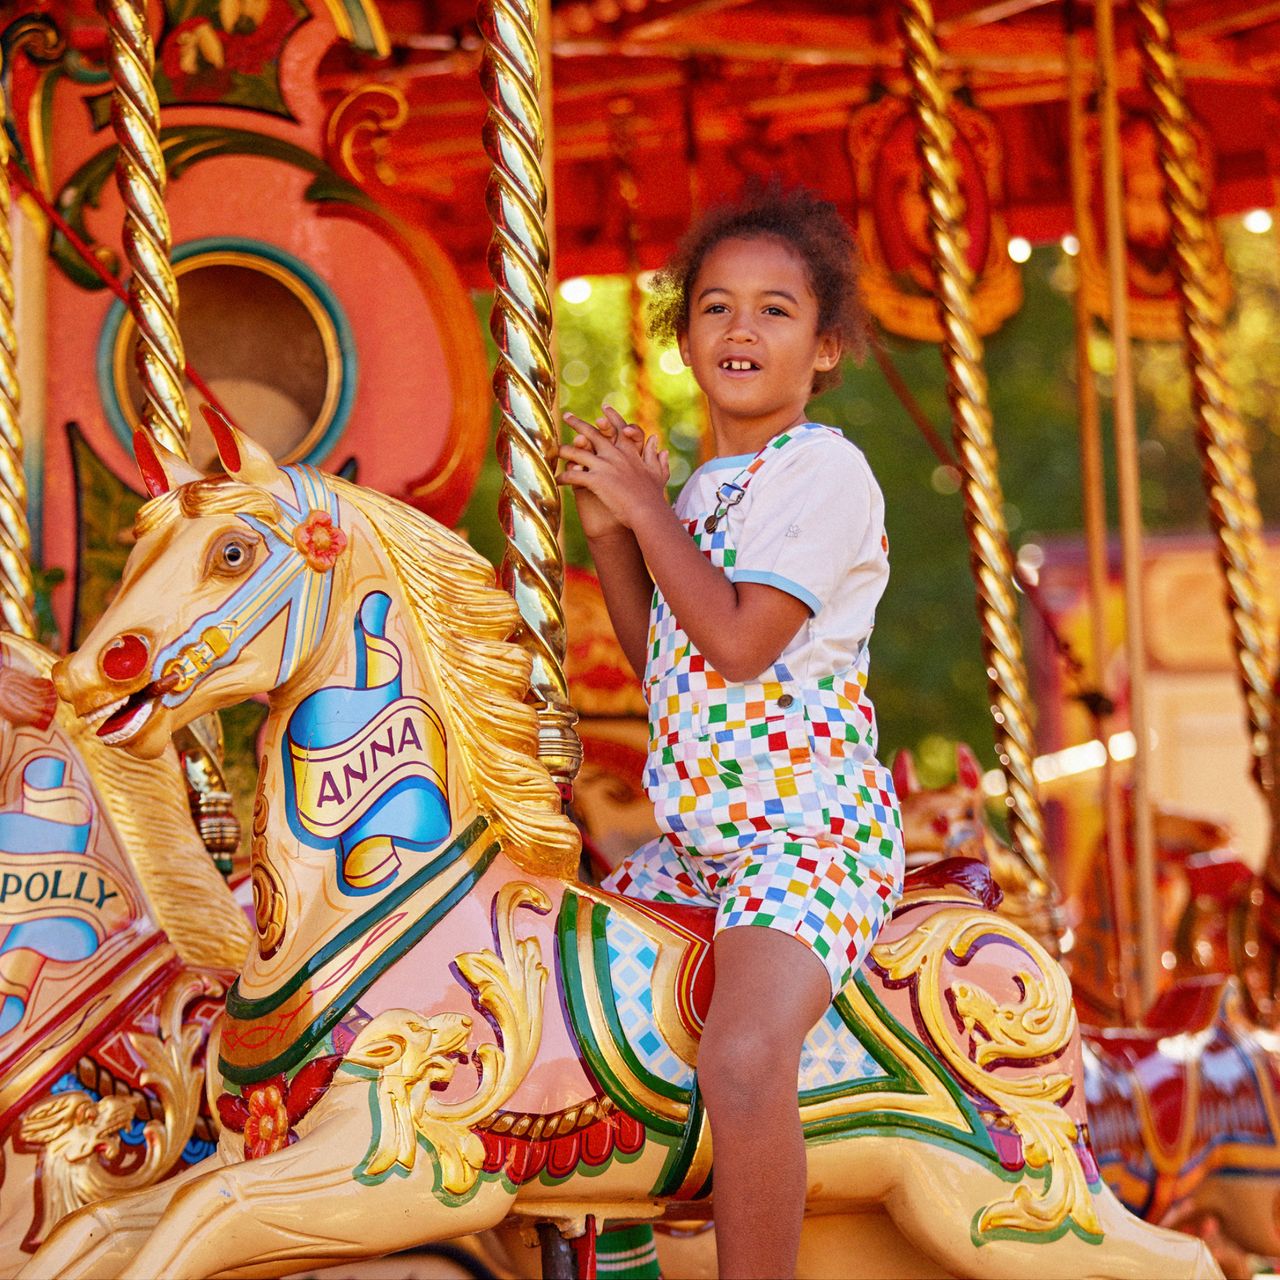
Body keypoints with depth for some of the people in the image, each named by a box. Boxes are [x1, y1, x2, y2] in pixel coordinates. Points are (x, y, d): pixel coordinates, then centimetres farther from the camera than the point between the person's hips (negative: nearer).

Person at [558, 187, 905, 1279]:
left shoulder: (824, 471, -10)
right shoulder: (703, 488, 15)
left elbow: (738, 641, -19)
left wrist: (647, 510, -8)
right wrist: (608, 529, 7)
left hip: (812, 830, -9)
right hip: (695, 836, 9)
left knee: (742, 1058, -32)